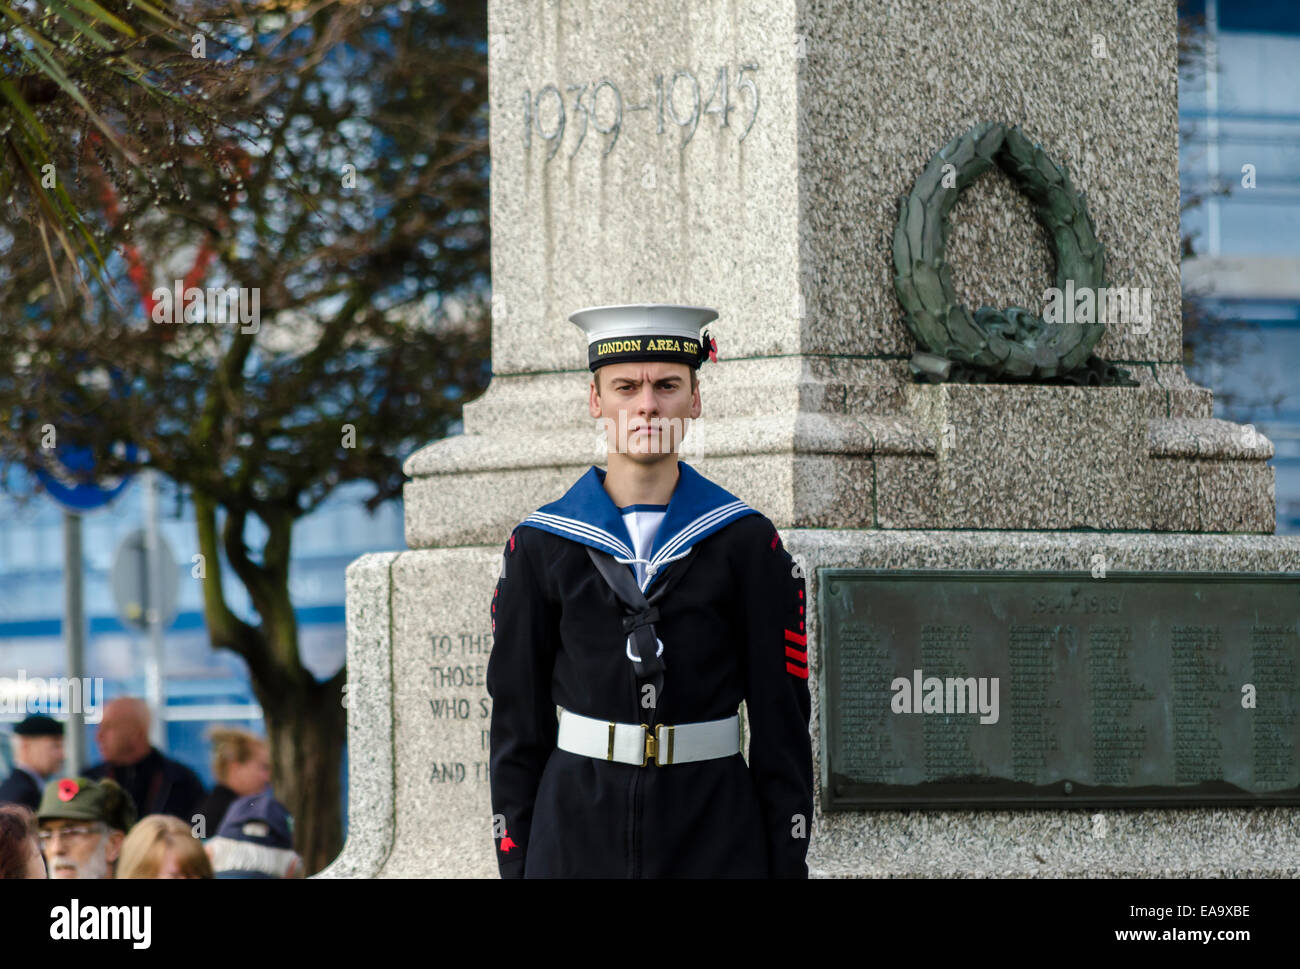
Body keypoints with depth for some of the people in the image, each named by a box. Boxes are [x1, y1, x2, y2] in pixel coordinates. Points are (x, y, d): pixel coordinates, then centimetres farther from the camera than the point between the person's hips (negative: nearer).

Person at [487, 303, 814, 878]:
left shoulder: (748, 544, 2)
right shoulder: (540, 548, 3)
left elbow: (782, 720, 2)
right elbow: (516, 718, 6)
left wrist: (788, 862, -1)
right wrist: (514, 863, 2)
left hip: (716, 838, -1)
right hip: (575, 840, 1)